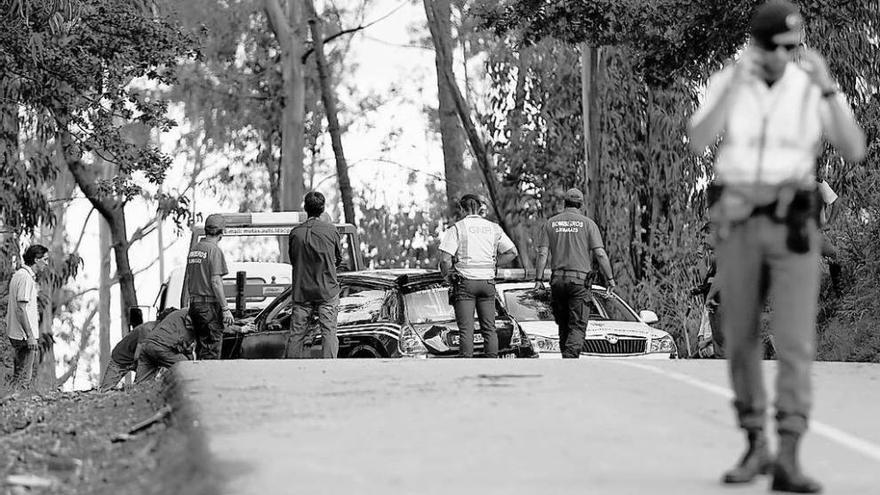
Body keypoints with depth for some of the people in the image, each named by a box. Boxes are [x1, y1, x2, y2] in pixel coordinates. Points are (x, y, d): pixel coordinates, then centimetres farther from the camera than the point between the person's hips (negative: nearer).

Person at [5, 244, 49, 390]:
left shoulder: (18, 275, 14)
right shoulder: (26, 278, -17)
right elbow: (21, 309, -21)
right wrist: (30, 336, -20)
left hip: (15, 334, 10)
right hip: (24, 335, -10)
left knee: (18, 375, 16)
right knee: (24, 378, -7)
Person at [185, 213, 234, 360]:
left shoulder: (194, 249, 13)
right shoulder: (214, 250, -11)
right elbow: (216, 282, -16)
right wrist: (225, 309, -15)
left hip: (194, 304, 8)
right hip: (210, 306, -8)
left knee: (201, 349, 12)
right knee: (211, 352, -7)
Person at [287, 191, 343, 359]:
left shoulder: (295, 232, -1)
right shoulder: (331, 230, -4)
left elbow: (292, 260, 9)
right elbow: (338, 259, 9)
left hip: (301, 290, 2)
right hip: (327, 290, -1)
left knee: (297, 334, 6)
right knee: (329, 332, -2)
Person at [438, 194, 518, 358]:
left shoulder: (457, 229, -4)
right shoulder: (493, 228, 8)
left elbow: (445, 259, -12)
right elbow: (512, 252, 12)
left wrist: (448, 277, 4)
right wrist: (492, 264, 13)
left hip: (465, 282, -3)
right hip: (487, 281, 3)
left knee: (466, 329, -4)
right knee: (489, 328, 7)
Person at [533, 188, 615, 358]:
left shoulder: (550, 223, 8)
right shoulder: (588, 223, 1)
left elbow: (542, 253, 0)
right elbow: (600, 254, -5)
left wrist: (538, 279, 2)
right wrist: (610, 278, 2)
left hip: (557, 280, 3)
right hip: (580, 280, -3)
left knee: (564, 326, 13)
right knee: (578, 327, -5)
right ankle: (570, 359, -22)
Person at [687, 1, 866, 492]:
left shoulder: (815, 87, -3)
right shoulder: (726, 82, -1)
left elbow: (855, 151, -15)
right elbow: (698, 143, -17)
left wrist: (828, 86, -26)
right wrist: (735, 86, -29)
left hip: (794, 226, -1)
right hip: (739, 224, 1)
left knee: (795, 340, -13)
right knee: (741, 340, 5)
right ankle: (756, 448, 21)